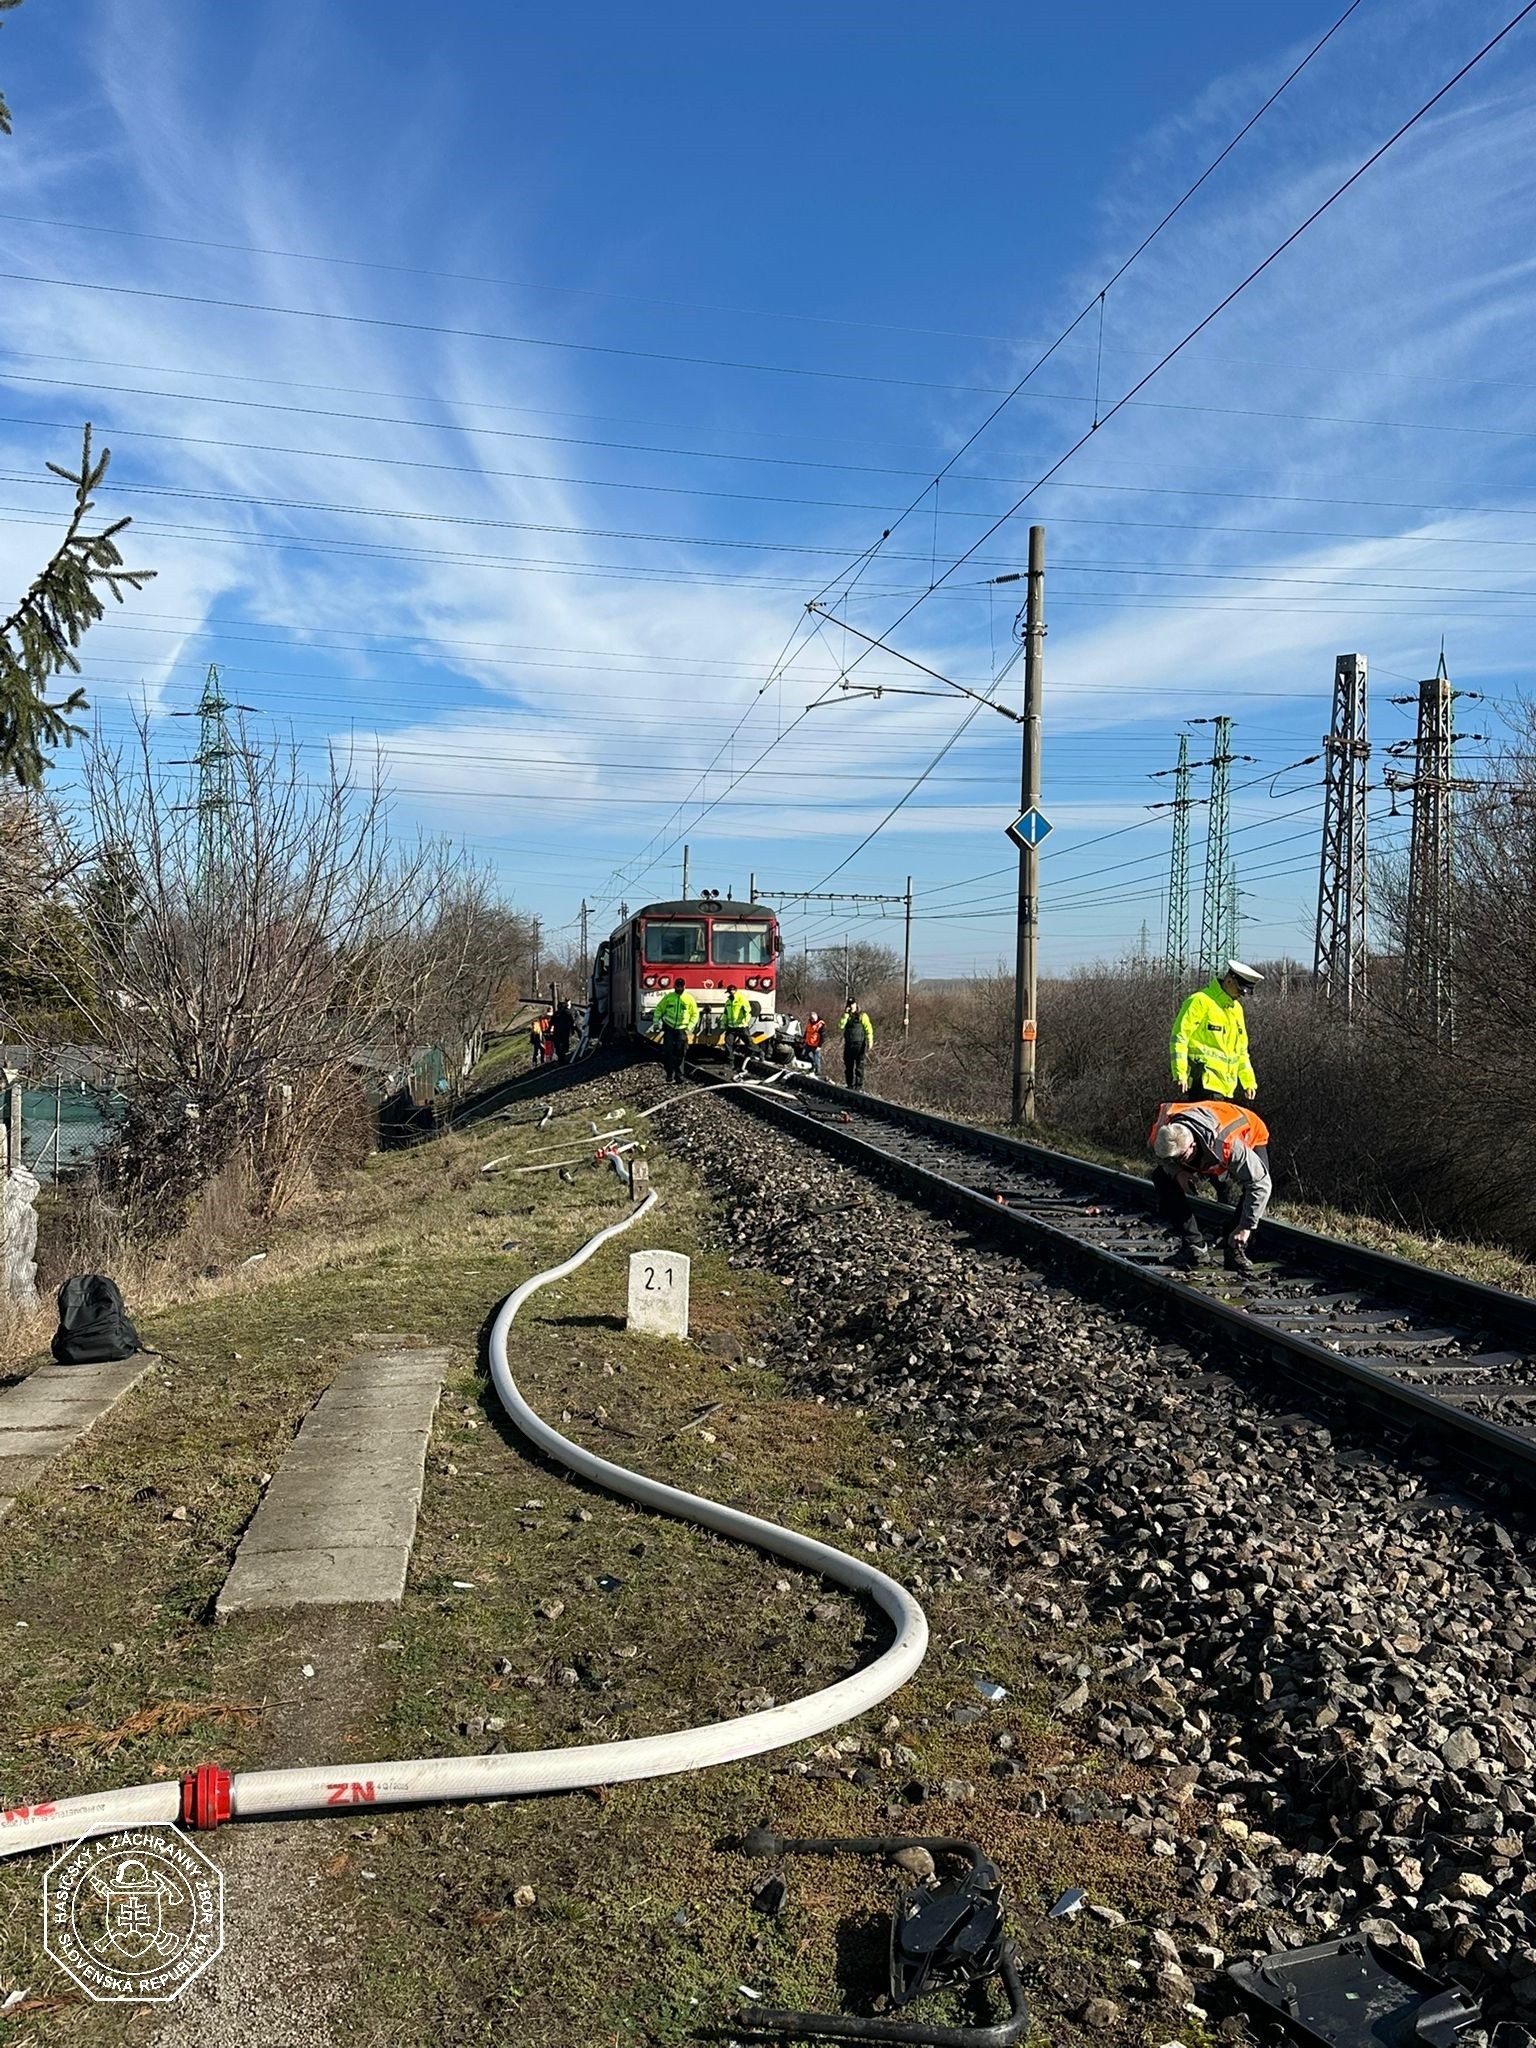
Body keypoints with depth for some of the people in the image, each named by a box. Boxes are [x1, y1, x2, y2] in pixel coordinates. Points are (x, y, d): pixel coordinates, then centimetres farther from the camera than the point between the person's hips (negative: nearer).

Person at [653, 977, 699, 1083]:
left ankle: (679, 1074, 9)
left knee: (681, 1053, 1)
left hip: (682, 1029, 0)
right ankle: (669, 1073, 4)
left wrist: (690, 1028, -3)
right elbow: (659, 1009, 10)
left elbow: (695, 1014, 5)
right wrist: (656, 1021, 1)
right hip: (669, 1028, 0)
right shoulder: (668, 997, 0)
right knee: (668, 1051, -5)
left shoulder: (689, 999, -1)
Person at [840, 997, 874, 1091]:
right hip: (848, 1045, 5)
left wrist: (870, 1041, -17)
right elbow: (841, 1026, -2)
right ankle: (850, 1085, 16)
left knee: (859, 1066, -5)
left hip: (859, 1044, -5)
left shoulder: (862, 1015, 0)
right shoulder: (846, 1016, 14)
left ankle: (859, 1085, -3)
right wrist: (846, 1014, -8)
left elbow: (868, 1029, -7)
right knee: (848, 1066, 8)